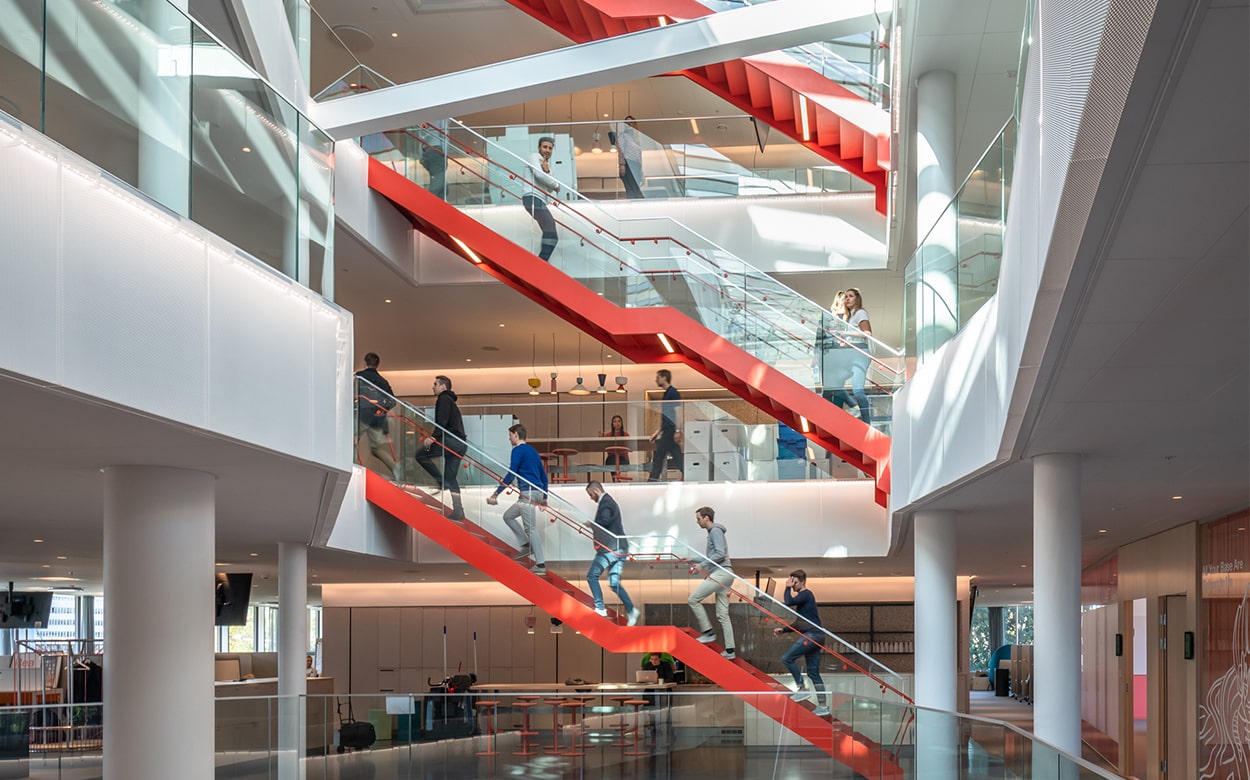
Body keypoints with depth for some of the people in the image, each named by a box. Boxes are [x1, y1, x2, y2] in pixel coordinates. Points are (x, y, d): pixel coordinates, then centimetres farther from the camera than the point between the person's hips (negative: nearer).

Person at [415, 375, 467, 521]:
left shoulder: (444, 399, -2)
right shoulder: (450, 401, 28)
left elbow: (442, 422, -17)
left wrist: (433, 437, -23)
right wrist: (433, 438, 25)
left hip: (451, 440, -10)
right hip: (460, 443, 10)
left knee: (422, 455, -9)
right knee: (451, 477, 9)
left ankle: (441, 481, -13)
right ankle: (458, 510, 5)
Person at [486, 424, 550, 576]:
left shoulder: (518, 450, -5)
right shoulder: (533, 451, 21)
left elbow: (511, 475, -14)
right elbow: (543, 476, 23)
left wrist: (496, 494, -14)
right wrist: (544, 498, 29)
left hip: (528, 492, -9)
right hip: (537, 492, 9)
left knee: (530, 528, -8)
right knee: (508, 516, 18)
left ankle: (540, 565, -11)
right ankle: (526, 545, 9)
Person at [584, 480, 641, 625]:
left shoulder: (605, 503, -10)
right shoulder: (611, 502, 23)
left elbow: (604, 521, -24)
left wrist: (590, 523, -9)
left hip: (610, 548, -10)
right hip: (619, 548, 10)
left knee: (592, 575, -3)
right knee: (614, 582, 9)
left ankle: (600, 608, -6)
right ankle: (631, 610, 2)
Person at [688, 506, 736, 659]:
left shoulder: (716, 531, -8)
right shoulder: (712, 532, 23)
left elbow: (720, 554, -18)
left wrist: (702, 565, -14)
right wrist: (695, 561, 24)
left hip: (721, 573, -10)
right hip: (721, 574, 10)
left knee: (693, 599, -8)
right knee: (722, 614, 7)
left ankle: (708, 632, -4)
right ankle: (729, 651, 5)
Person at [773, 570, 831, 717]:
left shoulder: (806, 594, -6)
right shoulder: (803, 597, 24)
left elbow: (788, 602, -21)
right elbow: (799, 623, 28)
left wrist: (788, 588, -5)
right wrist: (783, 629, 17)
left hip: (812, 634, -10)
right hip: (813, 636, 10)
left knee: (787, 658, -12)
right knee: (813, 672, 8)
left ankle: (801, 689, -8)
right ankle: (822, 706, 7)